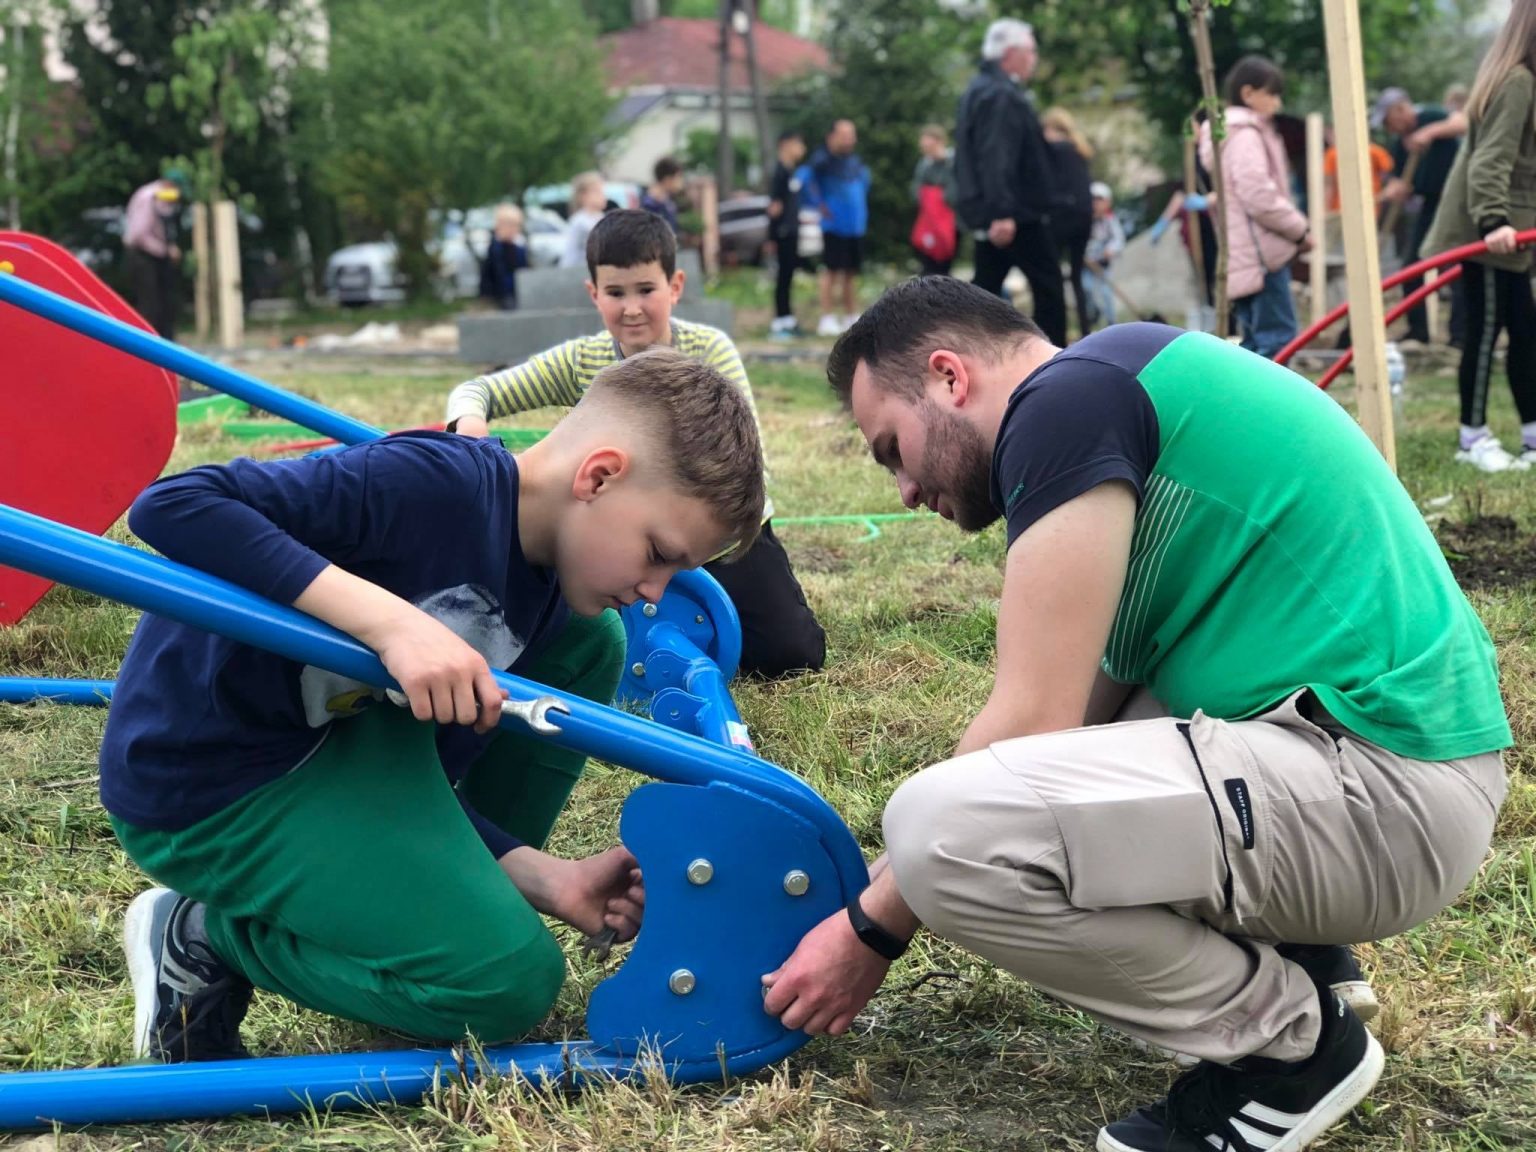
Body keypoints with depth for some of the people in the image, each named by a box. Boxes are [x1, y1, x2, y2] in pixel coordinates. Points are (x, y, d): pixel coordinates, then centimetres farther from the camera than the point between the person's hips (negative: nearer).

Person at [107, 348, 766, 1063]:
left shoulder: (550, 598, 3)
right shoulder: (439, 485, -24)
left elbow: (427, 780, 5)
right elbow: (170, 506, -31)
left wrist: (545, 879, -10)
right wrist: (392, 620, -36)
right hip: (206, 789, -9)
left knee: (589, 640, 7)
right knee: (509, 983, -16)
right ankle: (202, 938, 2)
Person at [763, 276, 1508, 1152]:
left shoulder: (1068, 398, -11)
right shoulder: (1118, 396, 18)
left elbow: (1033, 724, -15)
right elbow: (1073, 711, 20)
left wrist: (873, 930, -3)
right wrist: (885, 887, 19)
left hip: (1383, 786, -10)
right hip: (1359, 748, 10)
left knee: (945, 829, -23)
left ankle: (1291, 1038, -3)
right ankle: (1291, 959, 16)